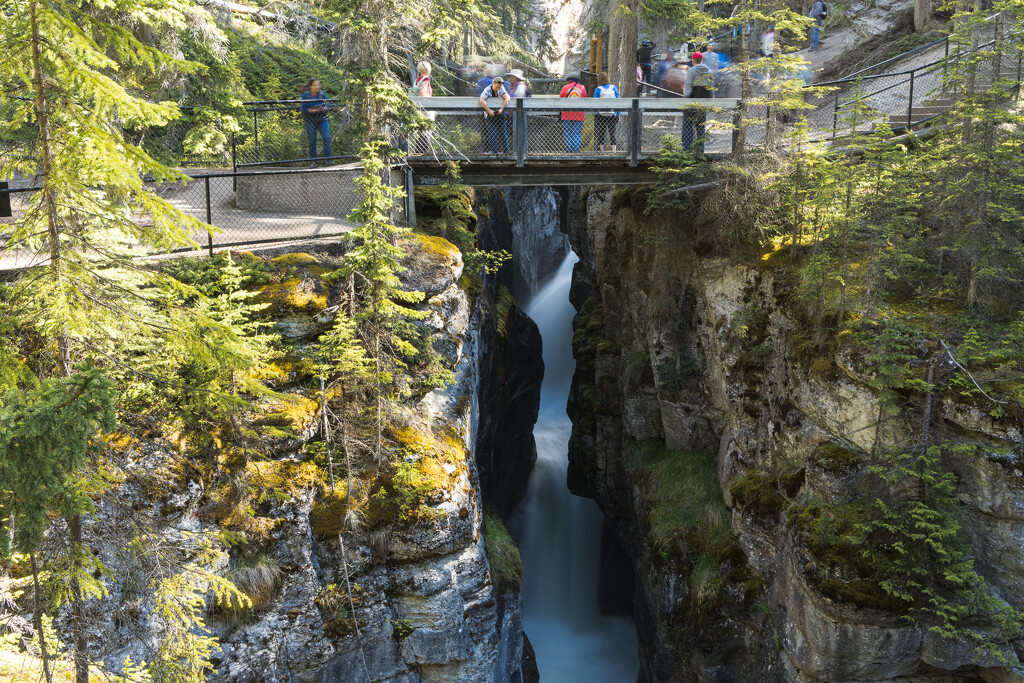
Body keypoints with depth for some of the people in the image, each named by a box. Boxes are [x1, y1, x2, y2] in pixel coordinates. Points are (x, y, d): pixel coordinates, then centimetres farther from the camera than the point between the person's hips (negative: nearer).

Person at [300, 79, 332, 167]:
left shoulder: (322, 94, 3)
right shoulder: (305, 95, -4)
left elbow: (328, 104, 9)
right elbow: (302, 108, -7)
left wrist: (324, 108, -13)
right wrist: (311, 110, -20)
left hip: (322, 119, 2)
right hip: (310, 120, -2)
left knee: (327, 137, -15)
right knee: (312, 140, 1)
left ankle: (327, 158, -7)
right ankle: (313, 161, 8)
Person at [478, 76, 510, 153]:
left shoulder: (501, 89, -1)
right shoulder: (487, 90, -13)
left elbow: (507, 98, -16)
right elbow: (481, 100, -28)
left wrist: (502, 109, -28)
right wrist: (489, 110, -32)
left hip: (500, 114, 4)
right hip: (490, 115, -4)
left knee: (503, 132, 3)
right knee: (492, 134, -7)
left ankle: (505, 151, 10)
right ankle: (494, 152, -4)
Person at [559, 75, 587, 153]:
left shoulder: (565, 87, 2)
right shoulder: (582, 88, 6)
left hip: (567, 115, -1)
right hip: (579, 115, 1)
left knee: (567, 135, 3)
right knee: (577, 135, 3)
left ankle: (568, 152, 0)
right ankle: (576, 152, -2)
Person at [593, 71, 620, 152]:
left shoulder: (598, 90, -4)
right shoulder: (614, 88, 3)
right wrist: (618, 115, 9)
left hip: (601, 115, -2)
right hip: (612, 115, 2)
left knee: (600, 134, 7)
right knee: (612, 133, 6)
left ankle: (601, 151, 7)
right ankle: (614, 151, -4)